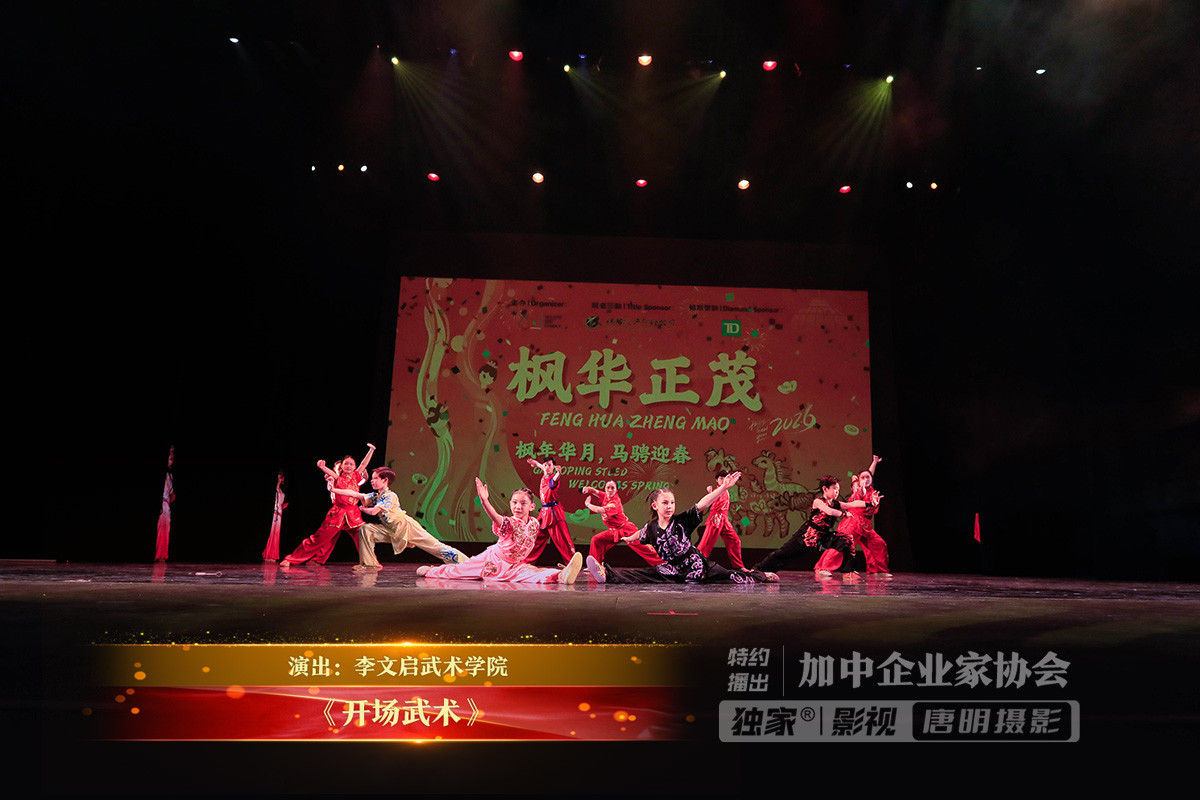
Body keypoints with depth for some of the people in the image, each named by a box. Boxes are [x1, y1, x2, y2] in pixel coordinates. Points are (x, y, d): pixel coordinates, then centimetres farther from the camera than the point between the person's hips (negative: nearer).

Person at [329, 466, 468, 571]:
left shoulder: (390, 496, -17)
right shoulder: (374, 496, 7)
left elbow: (373, 511, -22)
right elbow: (353, 494, 2)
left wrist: (362, 509, -2)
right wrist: (332, 489, -5)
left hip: (405, 526, -8)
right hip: (391, 531, 8)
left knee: (433, 546, -13)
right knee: (365, 529, -3)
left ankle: (464, 562, -10)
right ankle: (370, 563, 3)